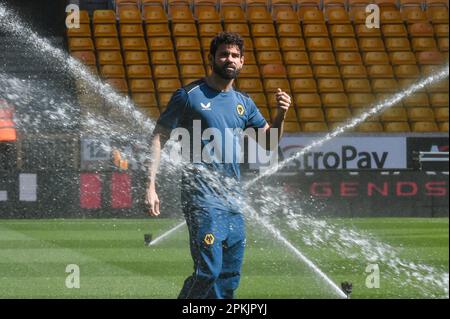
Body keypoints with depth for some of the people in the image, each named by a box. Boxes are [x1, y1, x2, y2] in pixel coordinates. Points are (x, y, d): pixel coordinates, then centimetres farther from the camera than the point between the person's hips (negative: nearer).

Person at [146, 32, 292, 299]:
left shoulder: (243, 103, 15)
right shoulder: (190, 95, -2)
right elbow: (159, 137, -2)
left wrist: (281, 116, -1)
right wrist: (151, 186, -10)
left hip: (233, 197, 6)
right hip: (202, 196, -6)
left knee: (230, 277, 7)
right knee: (209, 270, -17)